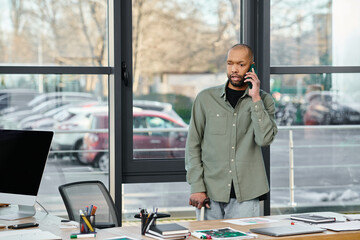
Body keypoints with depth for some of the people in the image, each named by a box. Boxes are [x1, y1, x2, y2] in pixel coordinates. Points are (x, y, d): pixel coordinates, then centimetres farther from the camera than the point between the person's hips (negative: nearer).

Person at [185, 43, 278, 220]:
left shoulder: (264, 100, 6)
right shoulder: (206, 98, 5)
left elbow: (265, 139, -10)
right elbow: (193, 145, 4)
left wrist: (255, 99, -11)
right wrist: (196, 187, -3)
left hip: (245, 195, 0)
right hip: (210, 193, 0)